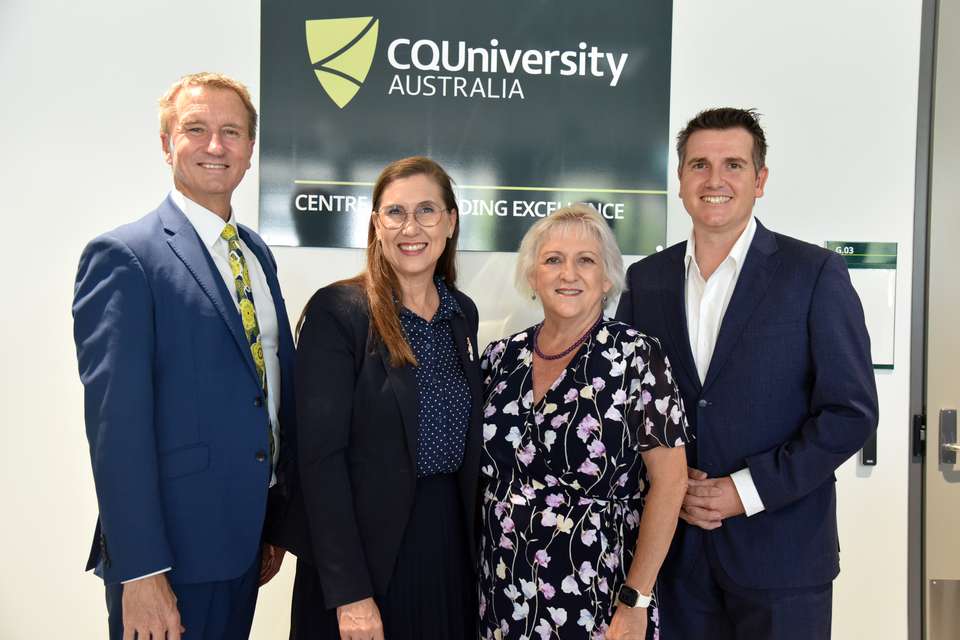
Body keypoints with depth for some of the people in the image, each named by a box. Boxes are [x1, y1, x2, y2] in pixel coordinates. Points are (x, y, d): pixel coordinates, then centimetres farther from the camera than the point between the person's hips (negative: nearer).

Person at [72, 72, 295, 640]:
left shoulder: (257, 253, 10)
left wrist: (278, 523, 13)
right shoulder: (123, 256, -12)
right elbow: (116, 423, -17)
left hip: (244, 542, 7)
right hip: (169, 552, -6)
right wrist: (139, 572, -19)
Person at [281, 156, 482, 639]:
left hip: (450, 541, 6)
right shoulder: (336, 311, -13)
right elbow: (321, 456, -16)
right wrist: (348, 593, -18)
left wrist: (471, 540, 8)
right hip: (367, 546, -5)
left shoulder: (462, 312, 5)